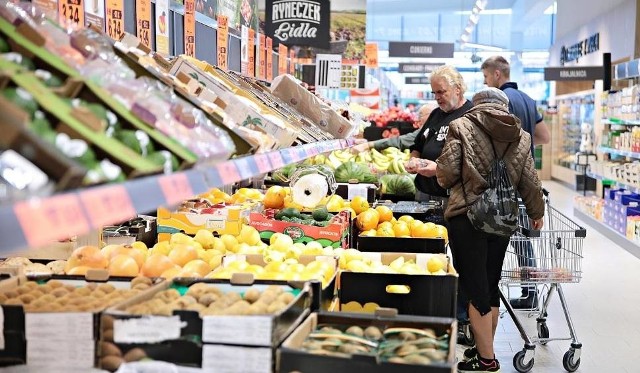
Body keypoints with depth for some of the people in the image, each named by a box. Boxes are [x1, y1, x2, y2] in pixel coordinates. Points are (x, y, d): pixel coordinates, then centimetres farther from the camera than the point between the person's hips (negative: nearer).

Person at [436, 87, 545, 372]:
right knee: (491, 285, 17)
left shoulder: (461, 127, -3)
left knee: (475, 288, 2)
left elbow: (446, 172, -10)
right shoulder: (520, 136, 9)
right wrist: (536, 213, 27)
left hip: (467, 216, -5)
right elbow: (530, 182, 10)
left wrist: (448, 181, 14)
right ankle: (485, 347, 28)